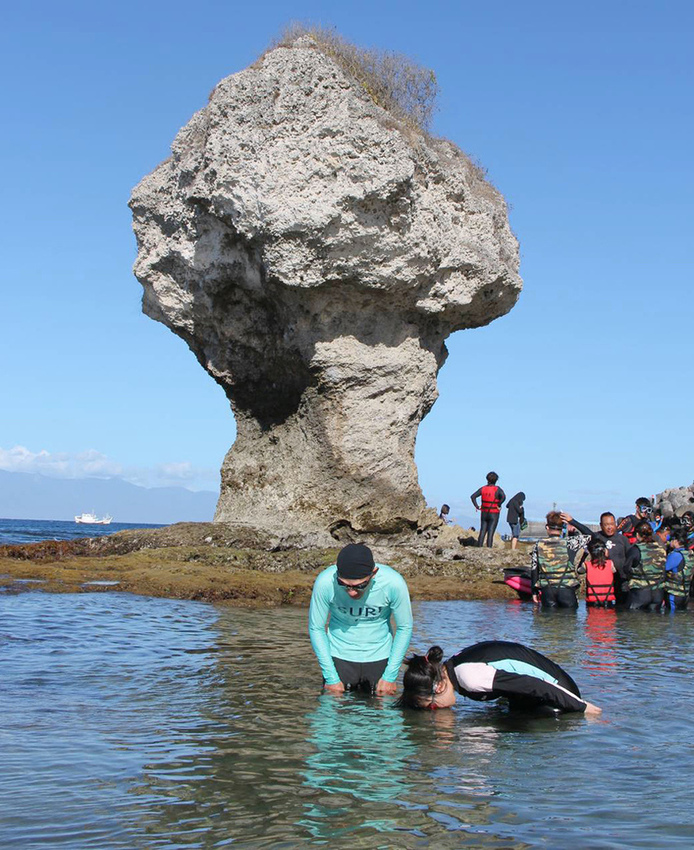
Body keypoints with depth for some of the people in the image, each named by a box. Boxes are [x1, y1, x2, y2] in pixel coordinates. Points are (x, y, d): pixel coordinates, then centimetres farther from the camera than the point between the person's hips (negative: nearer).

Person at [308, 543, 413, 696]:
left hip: (379, 658, 0)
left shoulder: (394, 583, -22)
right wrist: (331, 677, -10)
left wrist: (390, 676, -7)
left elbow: (405, 628, -6)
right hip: (339, 657, 0)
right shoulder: (325, 582, -23)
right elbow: (316, 628, -8)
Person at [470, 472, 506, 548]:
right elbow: (503, 497, -29)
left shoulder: (483, 488, 0)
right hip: (494, 515, -3)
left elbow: (473, 497, -6)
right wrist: (499, 505, -16)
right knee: (490, 533, -2)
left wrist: (477, 506, -2)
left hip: (484, 513, 3)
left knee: (482, 532, 10)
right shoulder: (497, 489, -10)